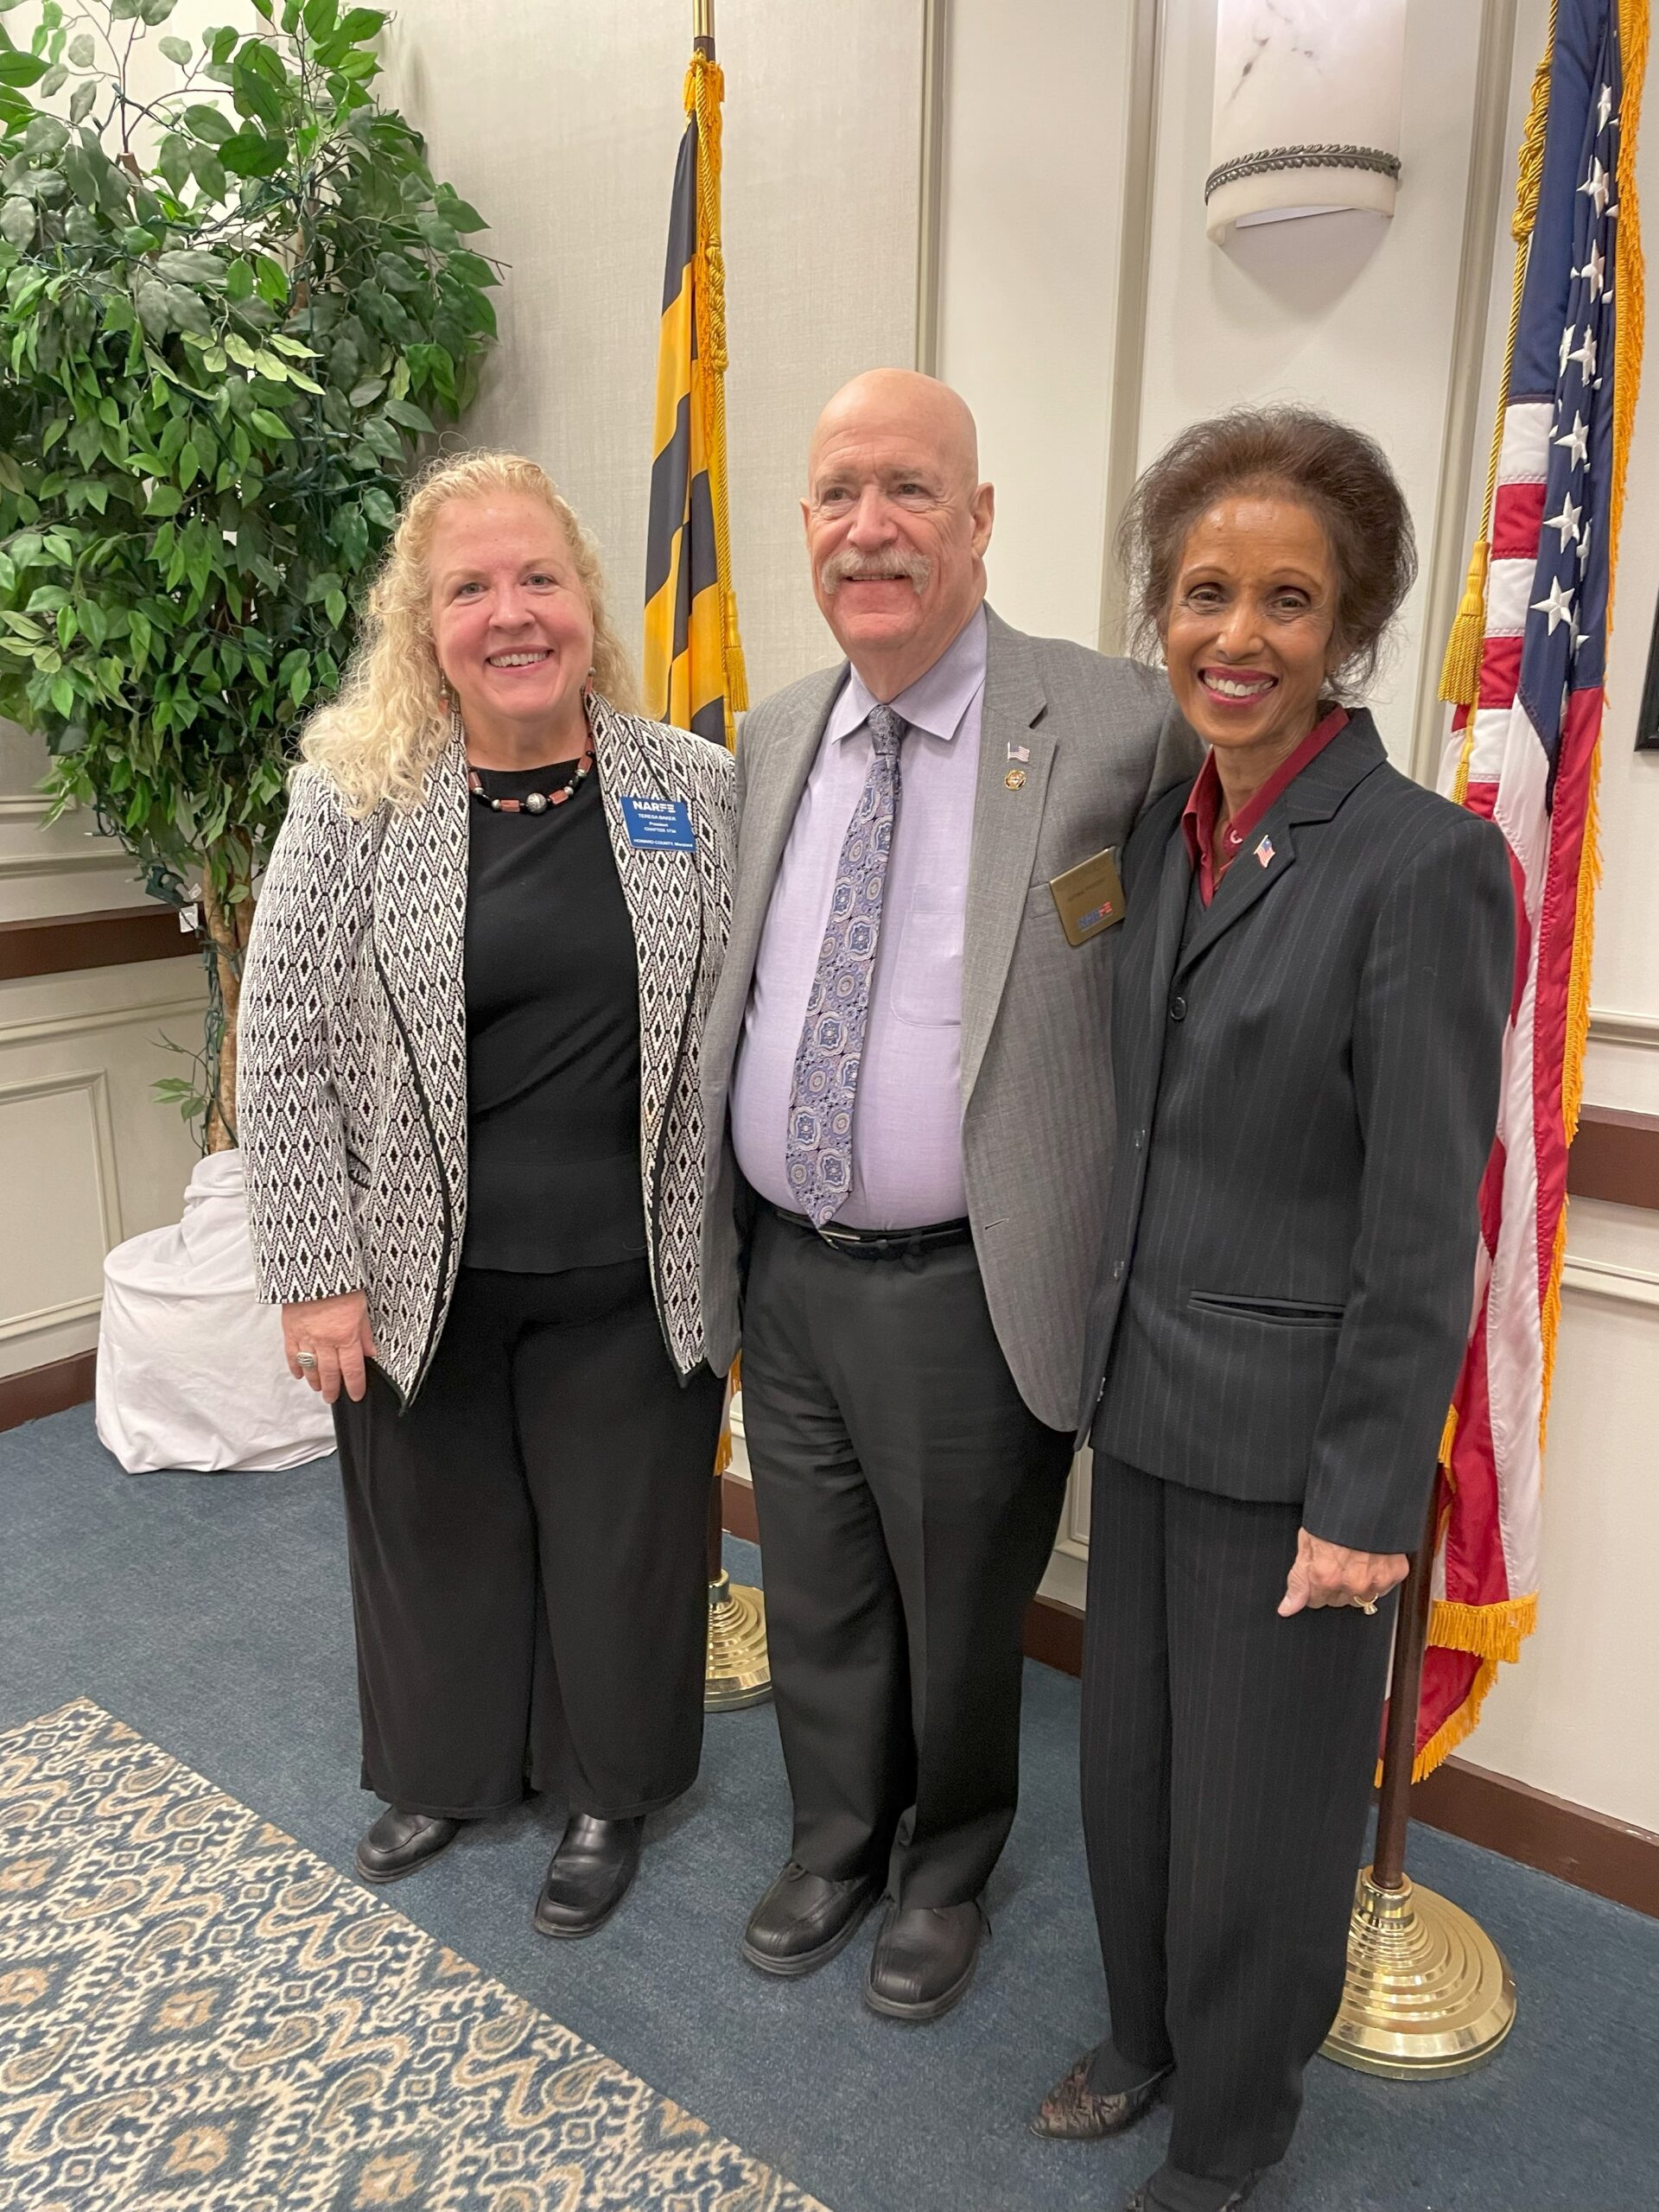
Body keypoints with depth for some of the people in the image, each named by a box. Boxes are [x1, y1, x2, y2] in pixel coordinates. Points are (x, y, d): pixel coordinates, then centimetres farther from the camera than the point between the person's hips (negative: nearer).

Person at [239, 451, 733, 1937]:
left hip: (629, 1282, 0)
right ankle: (447, 1773, 47)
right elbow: (285, 1050, -5)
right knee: (440, 1536, 19)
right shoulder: (353, 799, -6)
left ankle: (609, 1792, 42)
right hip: (419, 1282, 1)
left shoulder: (698, 791, -4)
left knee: (620, 1546, 15)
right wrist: (316, 1273, -7)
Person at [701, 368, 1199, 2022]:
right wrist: (719, 1224, 13)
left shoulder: (1115, 729, -13)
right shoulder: (771, 737, 5)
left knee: (960, 1619, 17)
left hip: (965, 1289, -4)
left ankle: (945, 1872, 46)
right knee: (817, 1606, 23)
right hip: (784, 1268, 5)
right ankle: (834, 1843, 49)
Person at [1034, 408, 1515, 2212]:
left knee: (1257, 1803, 14)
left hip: (1289, 1434, -6)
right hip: (1146, 1399, 7)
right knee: (1131, 1760, 22)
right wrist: (1109, 1352, 14)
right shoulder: (1166, 835, 5)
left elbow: (1424, 1232, -17)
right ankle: (1142, 2035, 49)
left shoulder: (1421, 862, -18)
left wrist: (1365, 1504, -14)